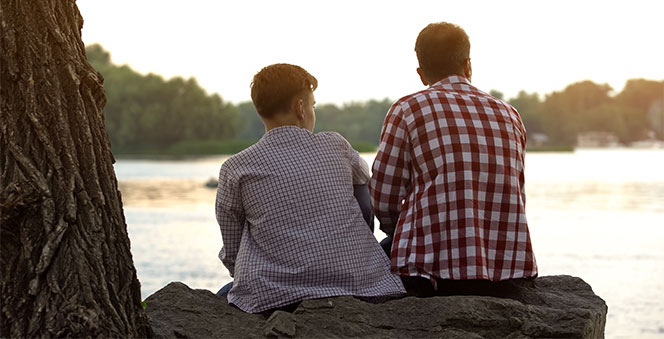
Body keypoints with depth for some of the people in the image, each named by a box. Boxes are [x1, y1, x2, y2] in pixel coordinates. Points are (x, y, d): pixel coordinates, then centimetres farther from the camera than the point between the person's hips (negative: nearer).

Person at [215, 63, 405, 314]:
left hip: (275, 297, 0)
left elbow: (231, 254, 7)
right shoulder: (335, 145, 6)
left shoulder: (235, 169, 1)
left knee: (225, 294, 31)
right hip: (357, 283, 0)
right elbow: (364, 178, 32)